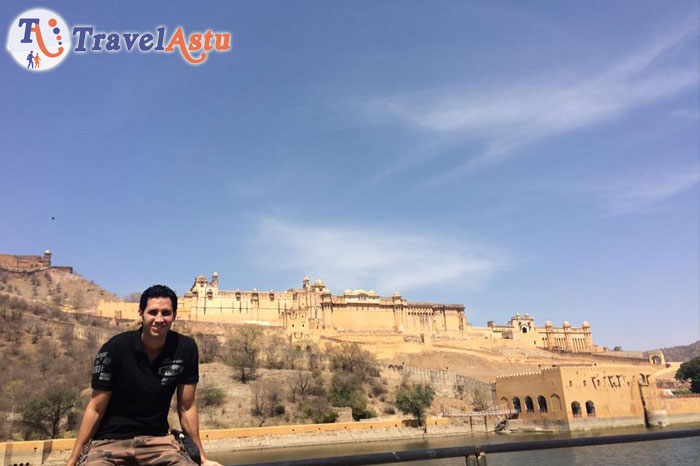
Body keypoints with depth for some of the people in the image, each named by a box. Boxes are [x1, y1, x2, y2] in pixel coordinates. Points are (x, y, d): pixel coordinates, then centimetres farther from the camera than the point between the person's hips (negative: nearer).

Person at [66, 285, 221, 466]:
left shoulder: (186, 348, -9)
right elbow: (95, 409, -6)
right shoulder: (115, 348, -14)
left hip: (157, 438, 2)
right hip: (109, 440, -2)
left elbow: (187, 407, 0)